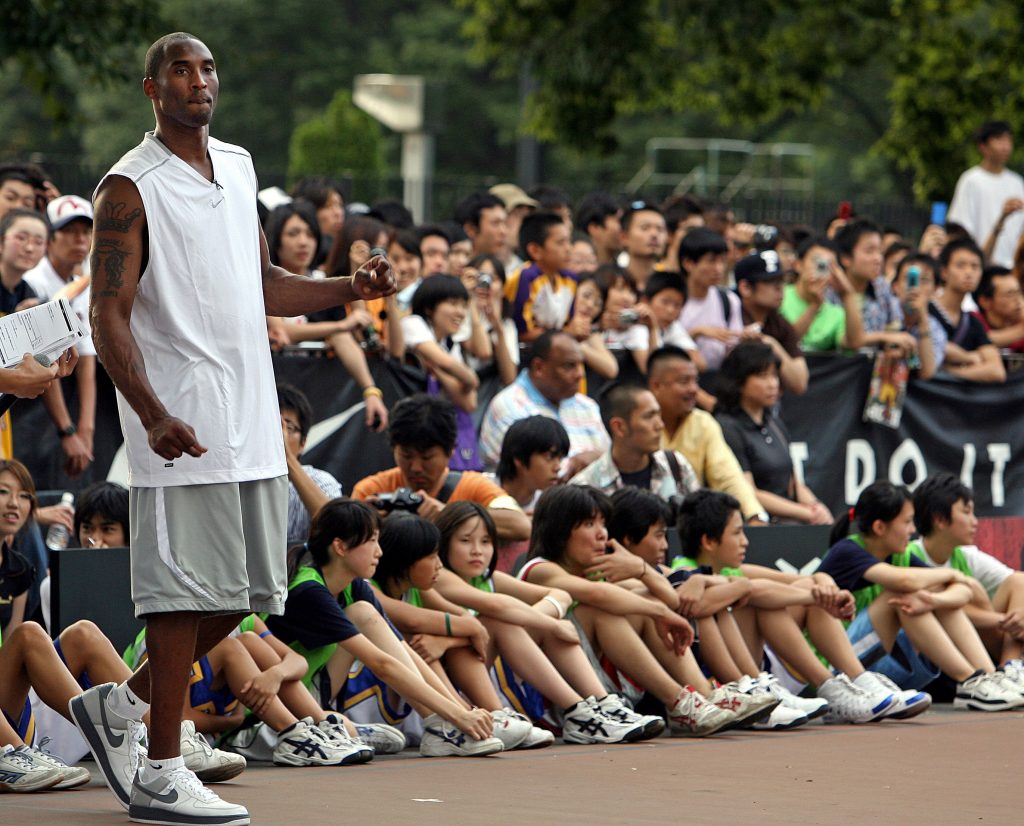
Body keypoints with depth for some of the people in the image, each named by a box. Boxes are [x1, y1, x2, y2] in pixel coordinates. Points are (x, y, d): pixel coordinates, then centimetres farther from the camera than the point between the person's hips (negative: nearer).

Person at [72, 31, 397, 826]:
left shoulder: (238, 166, 15)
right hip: (183, 426, -8)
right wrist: (154, 417, -25)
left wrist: (352, 289, 9)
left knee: (247, 592, 10)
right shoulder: (130, 187, -8)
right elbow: (109, 316, -13)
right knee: (186, 595, -6)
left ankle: (117, 705, 25)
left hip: (253, 419, 8)